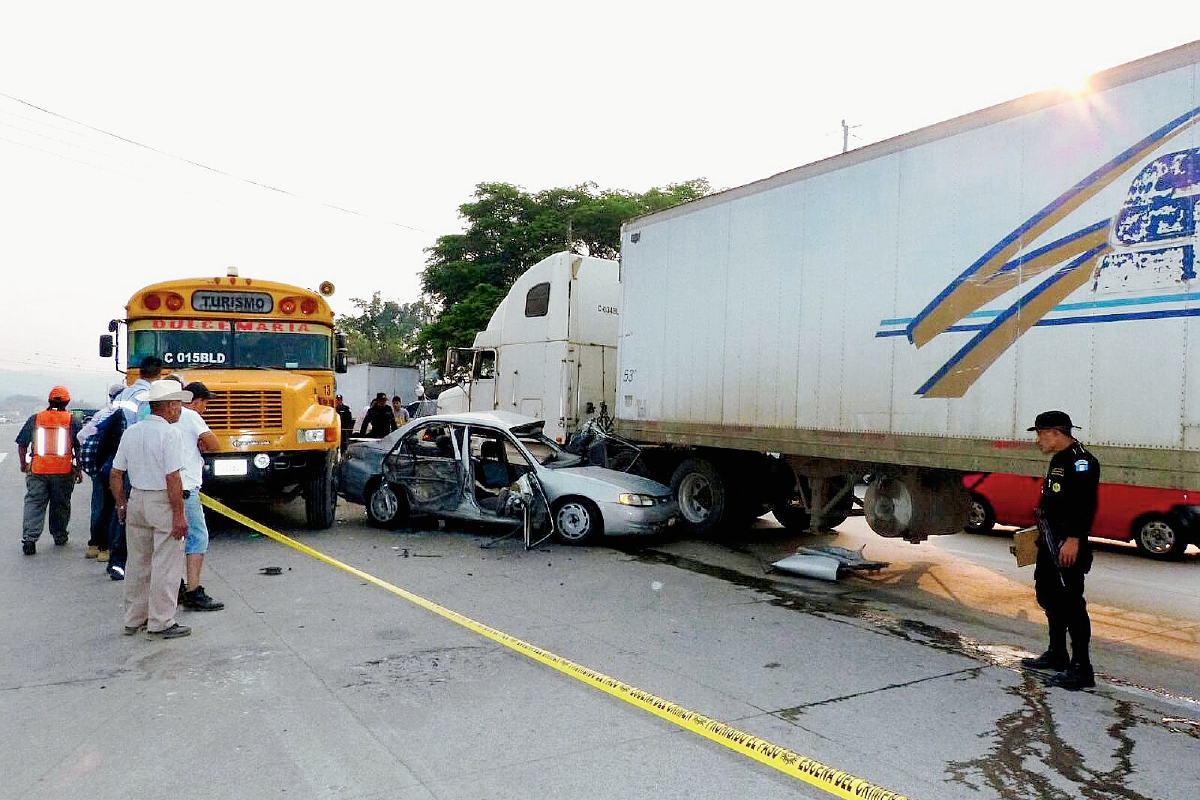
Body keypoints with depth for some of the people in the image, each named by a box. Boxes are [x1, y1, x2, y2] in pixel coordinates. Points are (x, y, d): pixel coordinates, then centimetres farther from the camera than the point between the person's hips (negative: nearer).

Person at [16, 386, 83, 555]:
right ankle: (59, 536, 23)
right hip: (64, 471, 0)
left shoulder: (35, 419, 2)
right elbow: (79, 447, -2)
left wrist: (23, 464, 22)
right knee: (61, 505, 13)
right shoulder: (71, 420, -1)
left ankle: (29, 538, -6)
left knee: (34, 504, 4)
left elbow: (22, 444, 8)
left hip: (37, 470, 1)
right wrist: (79, 470, 6)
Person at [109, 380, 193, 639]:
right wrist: (179, 515, -18)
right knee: (166, 565, 1)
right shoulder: (170, 434, -16)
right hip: (163, 503, -7)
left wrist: (121, 504, 19)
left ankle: (133, 620, 28)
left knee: (137, 563, 17)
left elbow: (115, 475, 9)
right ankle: (160, 624, 6)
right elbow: (173, 478, -21)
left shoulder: (131, 432, 6)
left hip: (136, 501, 8)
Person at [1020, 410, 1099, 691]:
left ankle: (1081, 669, -2)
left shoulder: (1081, 461, -15)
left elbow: (1086, 505, -24)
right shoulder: (1059, 460, 17)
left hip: (1068, 545, -11)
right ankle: (1057, 655, 31)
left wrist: (1074, 540, -29)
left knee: (1071, 602, -8)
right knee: (1049, 597, 18)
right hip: (1050, 541, 11)